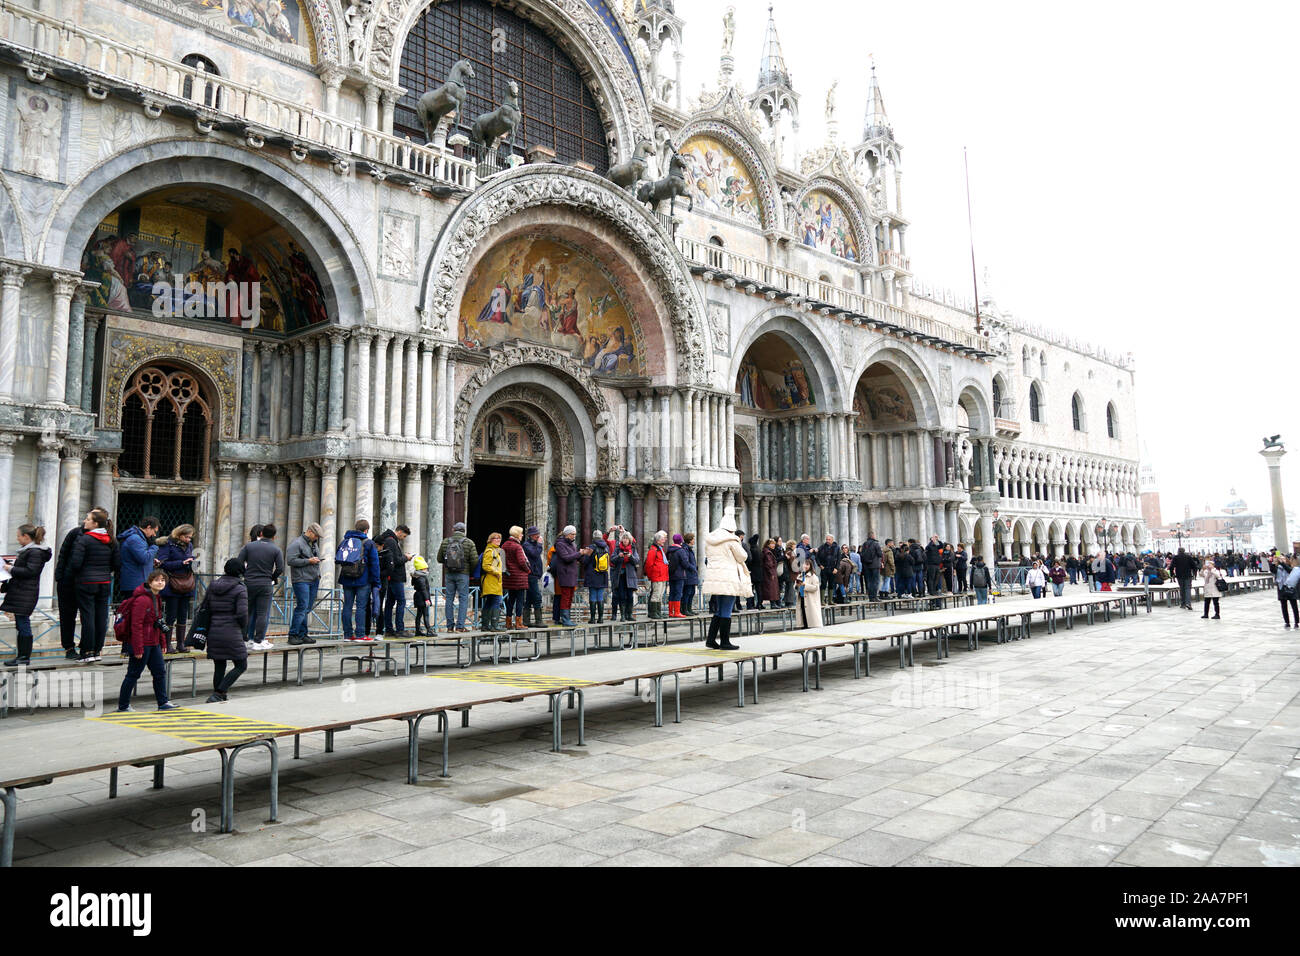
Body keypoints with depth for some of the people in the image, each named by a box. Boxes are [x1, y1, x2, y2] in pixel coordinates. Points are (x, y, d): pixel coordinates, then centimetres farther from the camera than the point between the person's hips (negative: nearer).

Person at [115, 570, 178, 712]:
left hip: (153, 644, 9)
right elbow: (136, 626, -21)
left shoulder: (157, 598, 11)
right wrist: (138, 649, -21)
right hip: (142, 644, -9)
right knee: (134, 674, 2)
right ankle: (123, 706, 14)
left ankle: (163, 702, 18)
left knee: (160, 671, 10)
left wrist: (162, 642, 19)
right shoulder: (142, 600, -19)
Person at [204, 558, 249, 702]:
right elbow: (242, 613, -15)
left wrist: (208, 629, 20)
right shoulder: (240, 589, -8)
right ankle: (218, 694, -5)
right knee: (241, 665, 5)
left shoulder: (212, 586, 9)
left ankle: (219, 696, 22)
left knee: (219, 667, 16)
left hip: (214, 632, 6)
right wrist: (243, 630, 3)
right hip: (231, 633, -6)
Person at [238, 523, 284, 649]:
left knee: (248, 612, 12)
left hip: (249, 583, 2)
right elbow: (280, 569, -7)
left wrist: (245, 574, 13)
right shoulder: (276, 550, -2)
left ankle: (244, 639, 17)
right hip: (265, 585, -2)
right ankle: (258, 641, 1)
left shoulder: (249, 546, 3)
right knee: (262, 614, 1)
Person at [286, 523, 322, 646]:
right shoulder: (297, 543, -7)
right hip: (301, 580, -8)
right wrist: (308, 561, -15)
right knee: (302, 607, -11)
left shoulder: (313, 543, 19)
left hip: (313, 580, 8)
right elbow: (290, 560, -16)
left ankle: (302, 635, 11)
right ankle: (293, 635, -5)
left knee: (308, 607, 7)